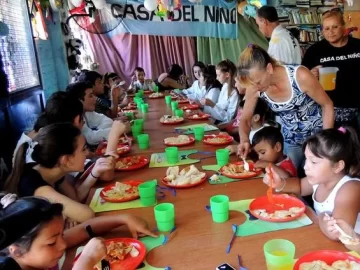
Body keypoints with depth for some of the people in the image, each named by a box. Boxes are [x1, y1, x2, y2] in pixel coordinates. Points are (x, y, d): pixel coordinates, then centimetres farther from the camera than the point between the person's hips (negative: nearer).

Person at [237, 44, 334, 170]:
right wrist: (244, 139, -26)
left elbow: (327, 105, -15)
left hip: (317, 138, -3)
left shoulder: (301, 76, -30)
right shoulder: (254, 88, -19)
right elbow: (245, 119, -5)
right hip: (290, 143, 3)